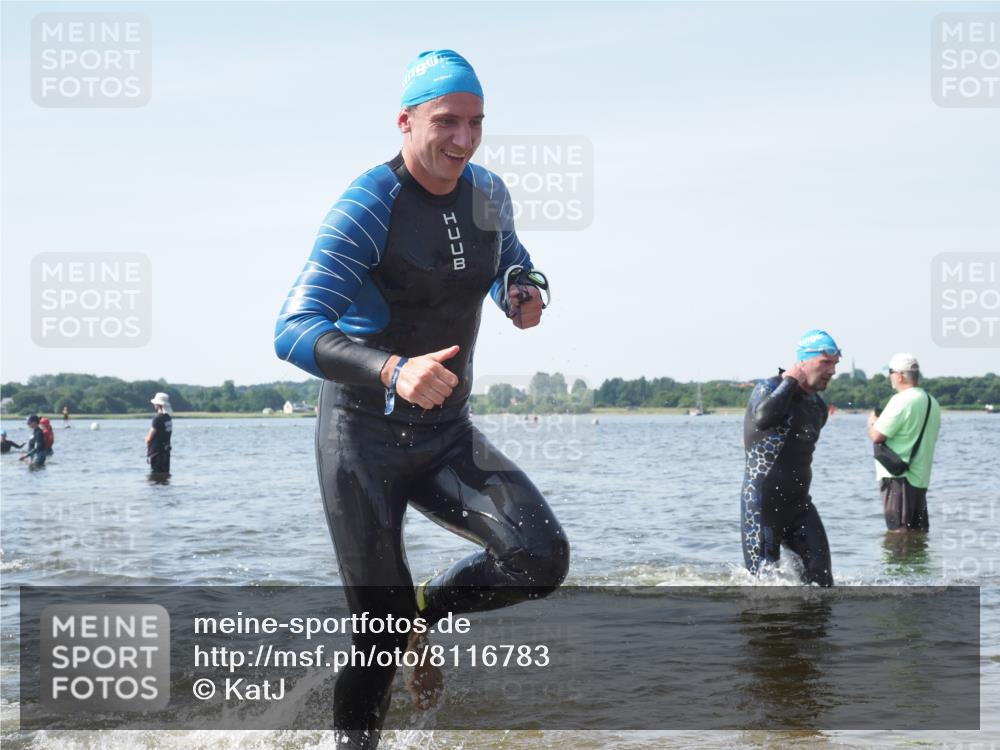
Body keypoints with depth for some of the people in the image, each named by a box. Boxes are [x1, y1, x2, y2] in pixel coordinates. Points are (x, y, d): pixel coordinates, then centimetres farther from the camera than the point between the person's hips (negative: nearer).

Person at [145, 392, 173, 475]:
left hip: (156, 452, -8)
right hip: (166, 451, 8)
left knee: (156, 474, -4)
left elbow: (148, 439, -15)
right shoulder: (169, 418, 8)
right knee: (165, 473, 11)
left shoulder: (158, 419, -18)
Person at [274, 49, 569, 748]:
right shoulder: (368, 206, -19)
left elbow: (510, 265, 23)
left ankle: (429, 607, 11)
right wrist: (393, 371, -46)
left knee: (543, 558, -18)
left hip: (449, 434, 5)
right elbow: (295, 332, -28)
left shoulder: (489, 194, 0)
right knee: (383, 634, -4)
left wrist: (526, 290, -3)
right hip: (364, 437, -5)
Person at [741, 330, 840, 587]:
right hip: (762, 503, -6)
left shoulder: (818, 406, 12)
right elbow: (763, 417, -35)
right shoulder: (769, 389, -11)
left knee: (820, 575, -4)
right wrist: (790, 381, -24)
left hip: (799, 502, 7)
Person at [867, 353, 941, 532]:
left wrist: (872, 421, 5)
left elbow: (877, 436, -18)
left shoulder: (901, 400, -16)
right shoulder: (932, 402, 12)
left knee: (898, 531, -7)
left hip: (897, 476, -9)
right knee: (919, 531, 12)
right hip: (921, 477, 9)